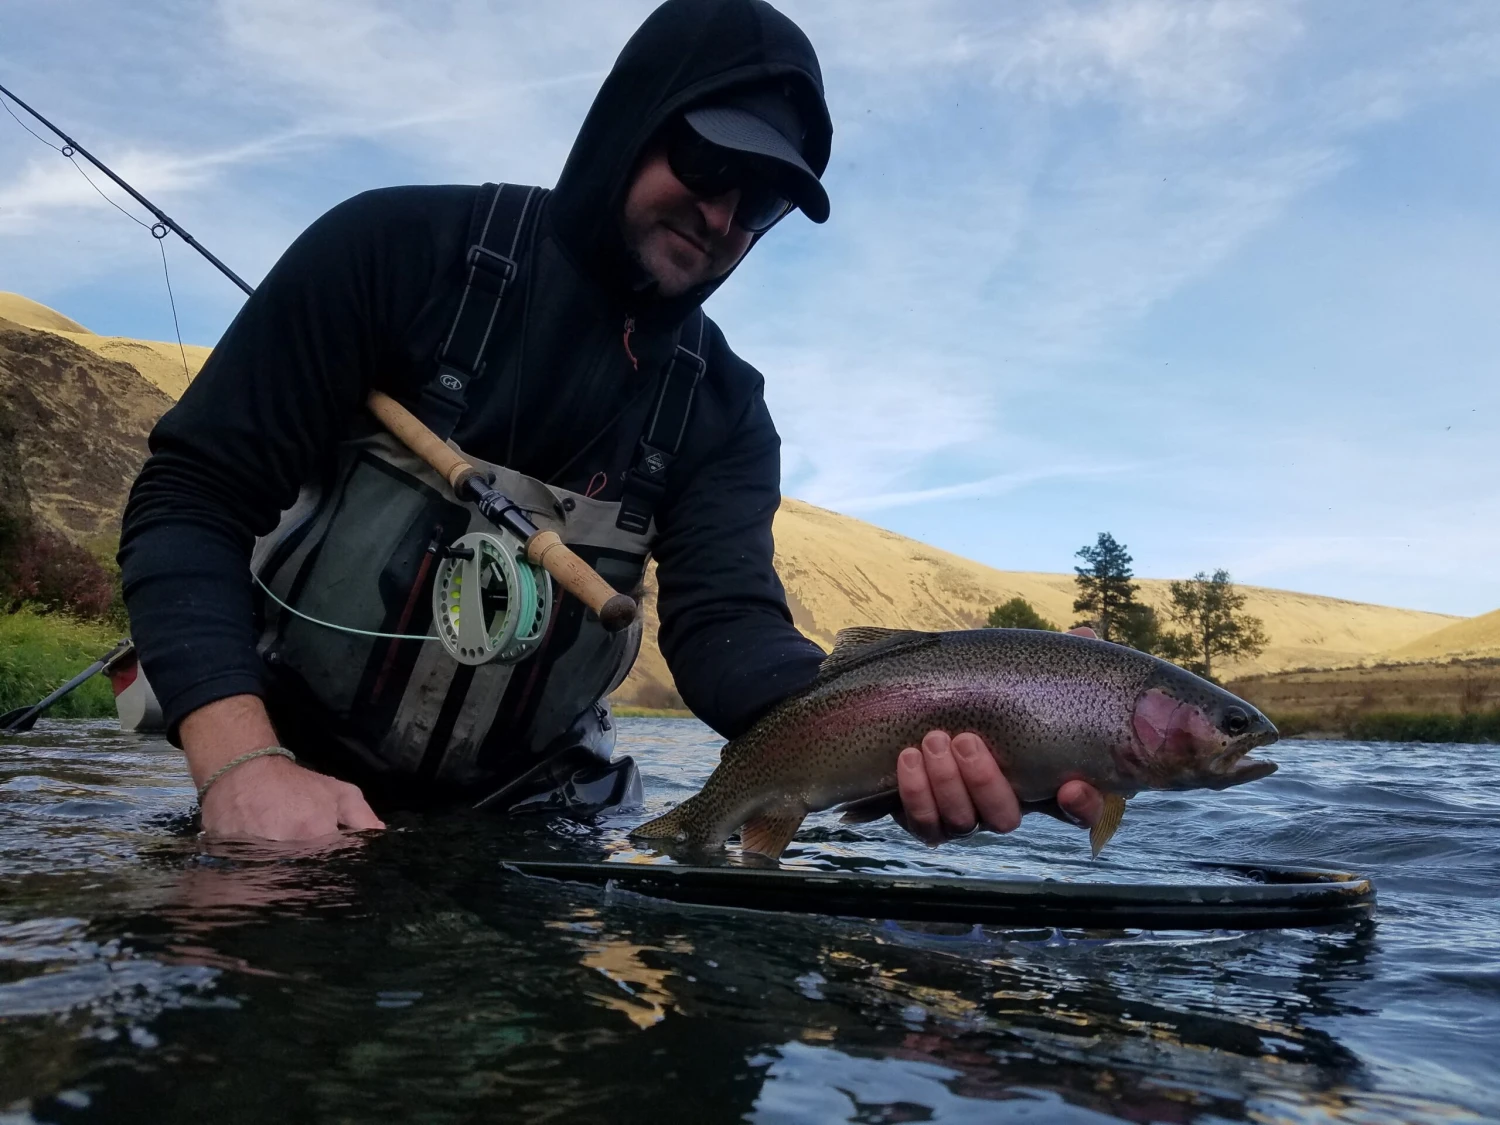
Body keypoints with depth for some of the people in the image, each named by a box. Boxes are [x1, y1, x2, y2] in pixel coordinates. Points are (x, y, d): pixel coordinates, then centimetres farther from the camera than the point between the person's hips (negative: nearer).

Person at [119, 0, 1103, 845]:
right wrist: (242, 760, -27)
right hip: (299, 778, -1)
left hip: (525, 814, 2)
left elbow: (726, 624, -15)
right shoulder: (403, 247, -11)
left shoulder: (722, 407, -2)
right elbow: (193, 495, -12)